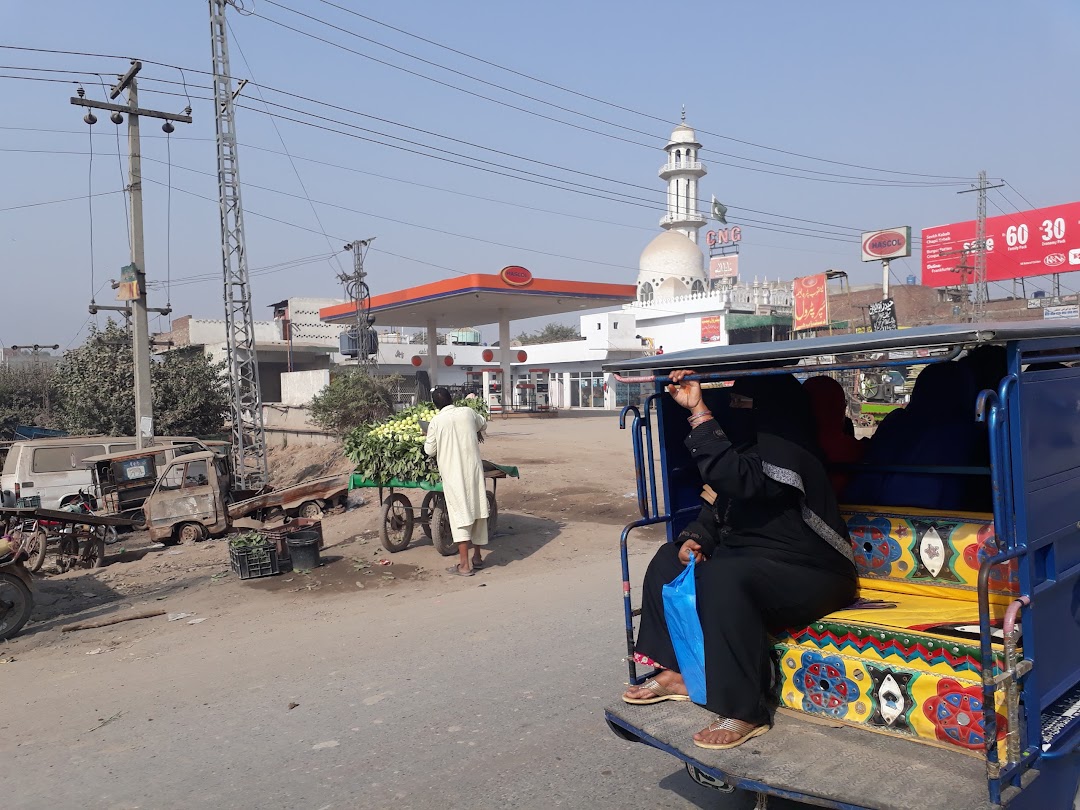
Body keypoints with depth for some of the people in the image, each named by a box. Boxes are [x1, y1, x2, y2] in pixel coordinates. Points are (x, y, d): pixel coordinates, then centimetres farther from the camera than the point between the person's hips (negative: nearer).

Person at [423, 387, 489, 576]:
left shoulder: (436, 421, -5)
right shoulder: (468, 412, 4)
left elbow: (430, 451, 2)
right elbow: (483, 424, 24)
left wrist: (427, 441, 22)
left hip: (453, 473, -3)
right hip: (473, 469, 3)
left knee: (460, 515, -3)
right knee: (477, 511, 13)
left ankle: (464, 564, -7)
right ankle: (477, 557, 25)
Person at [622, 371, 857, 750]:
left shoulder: (788, 452, -21)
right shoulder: (750, 447, 9)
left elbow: (733, 478, -38)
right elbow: (717, 506, 13)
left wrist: (699, 412, -33)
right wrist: (695, 538, -7)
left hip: (810, 577, -10)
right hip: (750, 561, 10)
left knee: (724, 578, -36)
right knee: (669, 559, 5)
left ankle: (744, 712, -25)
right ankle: (677, 671, 7)